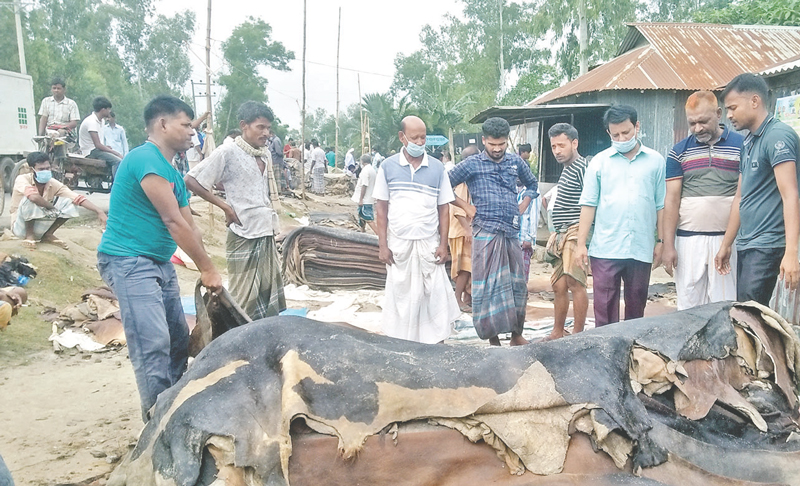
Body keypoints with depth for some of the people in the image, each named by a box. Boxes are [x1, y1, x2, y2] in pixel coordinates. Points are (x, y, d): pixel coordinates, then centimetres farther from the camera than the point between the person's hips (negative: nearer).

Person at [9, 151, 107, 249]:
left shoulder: (54, 184, -9)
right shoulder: (22, 179, -20)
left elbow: (78, 198, -18)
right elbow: (34, 197, -41)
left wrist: (99, 212, -31)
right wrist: (53, 208, -25)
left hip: (39, 227, 4)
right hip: (21, 226, -4)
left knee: (69, 203, -12)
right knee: (29, 200, -33)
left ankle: (48, 235, 2)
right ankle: (29, 235, -12)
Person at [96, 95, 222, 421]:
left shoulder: (173, 174, 15)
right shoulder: (145, 159, -16)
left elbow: (189, 228, 15)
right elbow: (173, 221, -18)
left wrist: (205, 270, 4)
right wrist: (208, 269, -14)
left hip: (160, 263, 10)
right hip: (128, 261, -10)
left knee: (178, 339, 10)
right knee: (153, 343, -16)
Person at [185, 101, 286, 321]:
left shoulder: (266, 155, 10)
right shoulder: (228, 153, -11)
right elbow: (191, 180, -11)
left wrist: (273, 225, 15)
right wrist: (226, 206, -12)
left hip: (267, 234, 7)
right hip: (244, 236, -7)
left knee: (270, 297, 12)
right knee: (244, 299, -1)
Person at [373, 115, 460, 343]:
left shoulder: (437, 168, 1)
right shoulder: (388, 167, 0)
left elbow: (443, 208, 4)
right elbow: (381, 207, 2)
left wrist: (443, 244, -1)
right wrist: (382, 245, -3)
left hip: (429, 244, 0)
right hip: (398, 244, 0)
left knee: (434, 296, 2)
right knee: (401, 296, 7)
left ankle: (436, 342, 13)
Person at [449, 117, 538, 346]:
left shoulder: (516, 162, 10)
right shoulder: (472, 164, -2)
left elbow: (532, 184, 26)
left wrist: (521, 207, 12)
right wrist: (466, 207, -2)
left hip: (512, 232, 4)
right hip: (486, 232, -4)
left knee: (517, 284, 7)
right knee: (488, 286, -1)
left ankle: (517, 335, 20)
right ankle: (493, 339, 7)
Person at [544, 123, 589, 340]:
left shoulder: (582, 167, -10)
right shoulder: (566, 169, 20)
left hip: (575, 233, -10)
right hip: (561, 235, 10)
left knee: (574, 282, -11)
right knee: (559, 285, 11)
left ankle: (578, 334, -6)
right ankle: (557, 333, 19)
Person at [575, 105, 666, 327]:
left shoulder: (656, 161, 7)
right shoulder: (599, 162, 5)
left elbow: (661, 206, 8)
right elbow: (588, 204, 3)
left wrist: (661, 241, 4)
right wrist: (581, 244, -2)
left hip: (641, 249, 1)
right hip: (605, 249, -1)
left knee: (636, 307, 10)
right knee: (604, 308, -2)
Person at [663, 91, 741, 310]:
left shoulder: (741, 146, 3)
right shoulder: (679, 152, 6)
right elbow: (672, 199, 4)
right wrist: (668, 245, -2)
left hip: (727, 239, -1)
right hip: (688, 240, 1)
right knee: (689, 307, 4)